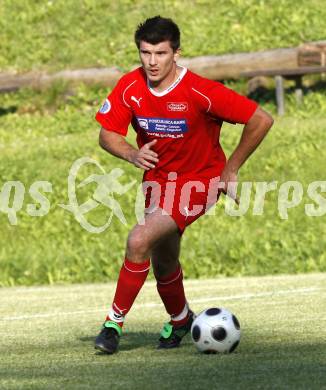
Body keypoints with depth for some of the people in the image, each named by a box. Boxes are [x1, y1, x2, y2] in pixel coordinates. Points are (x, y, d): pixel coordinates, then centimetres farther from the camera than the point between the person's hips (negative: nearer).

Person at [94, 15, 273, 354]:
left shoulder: (199, 92, -26)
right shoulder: (130, 88, -13)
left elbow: (261, 120, -21)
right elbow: (107, 134, -2)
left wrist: (230, 169, -13)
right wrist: (133, 154, -24)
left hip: (198, 181, -6)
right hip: (157, 178, 6)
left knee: (139, 241, -24)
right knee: (163, 264, 17)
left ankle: (115, 321, -11)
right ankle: (180, 320, 45)